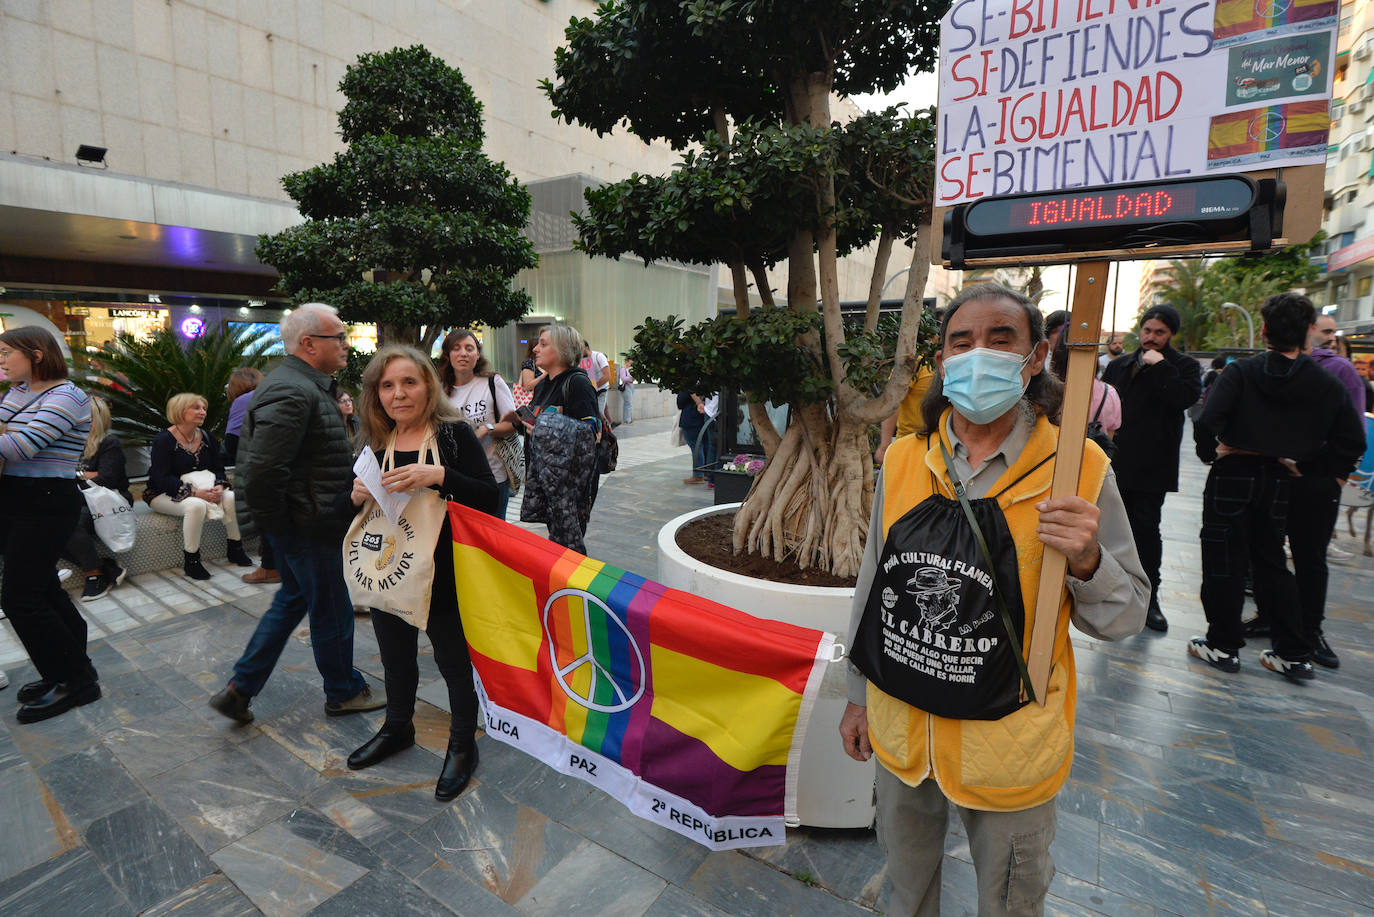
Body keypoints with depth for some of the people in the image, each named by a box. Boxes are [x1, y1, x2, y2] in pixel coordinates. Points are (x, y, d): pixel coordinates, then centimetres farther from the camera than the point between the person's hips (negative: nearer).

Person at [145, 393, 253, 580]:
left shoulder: (206, 437, 8)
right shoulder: (163, 440, -11)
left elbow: (218, 468, 9)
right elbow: (161, 479, -18)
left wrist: (219, 487, -14)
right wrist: (195, 492, -29)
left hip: (201, 490, 6)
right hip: (164, 494, -6)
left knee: (231, 497, -21)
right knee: (196, 506, -36)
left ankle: (235, 549, -6)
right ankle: (190, 561, -22)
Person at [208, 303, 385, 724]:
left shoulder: (306, 385, 11)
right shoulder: (293, 393, -24)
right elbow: (261, 471, -29)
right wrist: (279, 525, -18)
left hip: (303, 524, 11)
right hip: (310, 528, -10)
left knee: (293, 599, 23)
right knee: (332, 611, 7)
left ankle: (239, 689, 32)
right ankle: (344, 692, 28)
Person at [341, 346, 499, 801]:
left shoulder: (454, 433, -11)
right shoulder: (373, 444, 5)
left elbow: (489, 499, -18)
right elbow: (345, 507, 12)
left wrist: (439, 476, -31)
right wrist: (356, 495, -10)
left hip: (444, 576, -5)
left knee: (454, 662, 10)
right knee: (396, 660, 24)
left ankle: (462, 746, 33)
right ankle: (397, 729, 50)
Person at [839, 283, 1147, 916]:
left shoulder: (1079, 468, -14)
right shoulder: (903, 459, -6)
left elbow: (1124, 618, -7)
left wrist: (1087, 562, -29)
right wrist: (858, 695, 8)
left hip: (1009, 746, -2)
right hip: (900, 728, 3)